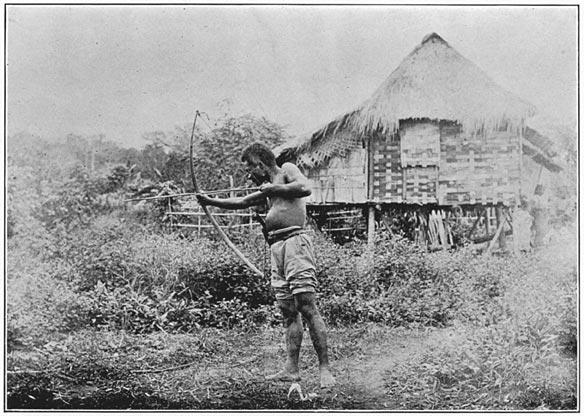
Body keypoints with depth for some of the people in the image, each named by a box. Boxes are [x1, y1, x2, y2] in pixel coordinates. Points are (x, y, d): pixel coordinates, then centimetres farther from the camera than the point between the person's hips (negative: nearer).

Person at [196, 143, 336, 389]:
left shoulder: (287, 170, 4)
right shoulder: (268, 189, 27)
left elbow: (305, 189, -15)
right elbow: (241, 202, 32)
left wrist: (273, 188, -6)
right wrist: (211, 201, 25)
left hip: (295, 240, -9)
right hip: (276, 247, 9)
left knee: (307, 306, -13)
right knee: (288, 311, 5)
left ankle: (325, 369, -13)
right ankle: (291, 369, 5)